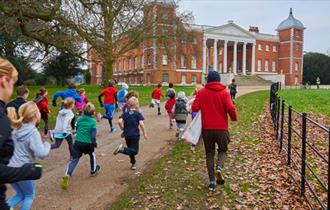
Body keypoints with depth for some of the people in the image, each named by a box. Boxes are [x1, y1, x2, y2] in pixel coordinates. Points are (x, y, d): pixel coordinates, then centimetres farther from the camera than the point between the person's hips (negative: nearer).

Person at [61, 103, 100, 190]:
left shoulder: (79, 119, 6)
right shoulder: (93, 122, -7)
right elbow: (93, 134, -11)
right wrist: (94, 143, 3)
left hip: (77, 142, 2)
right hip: (88, 143, -2)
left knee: (74, 159, 4)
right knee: (92, 154, 27)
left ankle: (67, 176, -14)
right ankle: (93, 170, 42)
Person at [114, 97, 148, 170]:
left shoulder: (125, 114, 5)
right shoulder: (138, 114, -3)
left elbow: (119, 121, -9)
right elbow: (141, 123, -14)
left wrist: (123, 129, 7)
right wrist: (144, 133, -4)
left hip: (127, 135, 5)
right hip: (135, 135, -5)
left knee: (131, 150, 21)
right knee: (134, 151, -3)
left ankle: (133, 163, 26)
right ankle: (122, 149, -25)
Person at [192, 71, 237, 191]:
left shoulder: (201, 92, 1)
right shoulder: (224, 93, -3)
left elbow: (194, 108, -6)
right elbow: (230, 108, -14)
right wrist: (234, 118, 6)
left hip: (206, 128, 1)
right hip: (221, 128, -1)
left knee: (209, 154, 13)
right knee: (223, 150, 20)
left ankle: (212, 181, 11)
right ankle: (219, 167, -9)